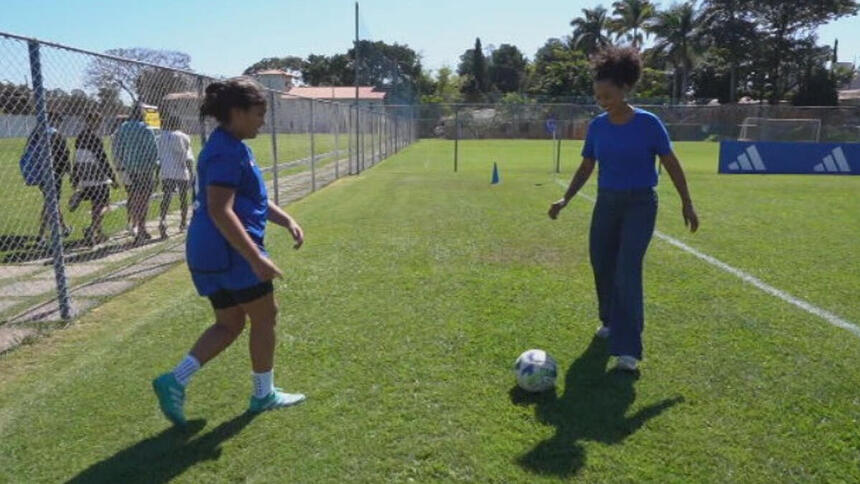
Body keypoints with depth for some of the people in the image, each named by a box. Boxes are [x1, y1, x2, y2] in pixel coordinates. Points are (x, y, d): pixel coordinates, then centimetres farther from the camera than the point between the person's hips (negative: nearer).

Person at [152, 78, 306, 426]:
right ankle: (263, 394, 22)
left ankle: (175, 381, 9)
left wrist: (286, 221, 13)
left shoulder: (231, 147, 16)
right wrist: (256, 258, -29)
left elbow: (252, 199, 24)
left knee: (229, 324, 17)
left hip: (209, 253, 10)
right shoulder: (227, 152, -17)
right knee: (264, 317, 7)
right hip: (232, 252, -10)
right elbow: (220, 211, -26)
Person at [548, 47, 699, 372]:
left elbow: (671, 164, -3)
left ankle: (628, 349, -10)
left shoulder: (648, 123, -11)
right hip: (606, 202, 5)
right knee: (602, 266, 10)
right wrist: (565, 199, -5)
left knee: (627, 271, -14)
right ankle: (611, 321, 38)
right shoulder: (597, 126, 0)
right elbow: (586, 168, 7)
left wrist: (686, 204, -1)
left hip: (640, 204, -4)